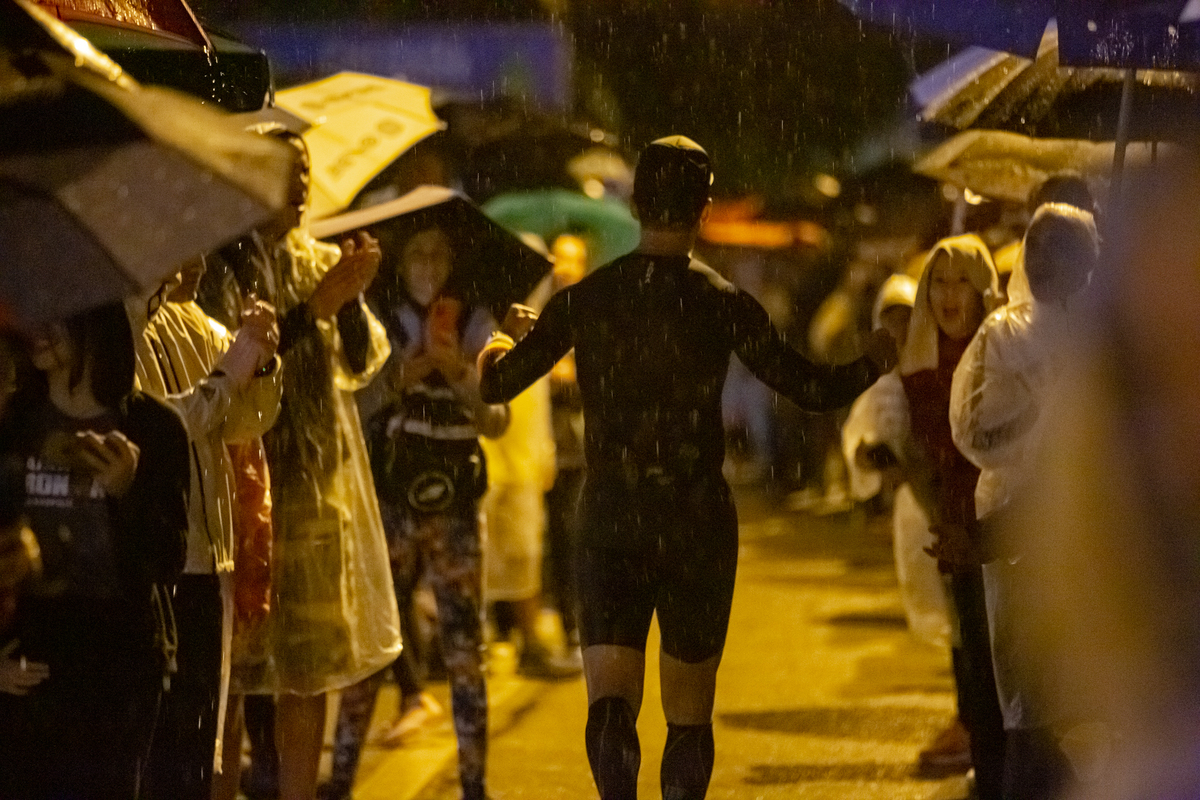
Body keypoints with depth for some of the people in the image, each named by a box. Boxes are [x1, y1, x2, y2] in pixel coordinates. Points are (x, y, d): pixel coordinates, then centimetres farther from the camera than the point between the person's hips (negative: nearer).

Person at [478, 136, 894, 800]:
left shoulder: (584, 300, -1)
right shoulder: (722, 304, -7)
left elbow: (496, 384, 5)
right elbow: (814, 390, -5)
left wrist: (499, 345, 29)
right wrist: (877, 358, 15)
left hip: (608, 526, 1)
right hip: (697, 523, -1)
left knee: (609, 708, -3)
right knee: (689, 716, 12)